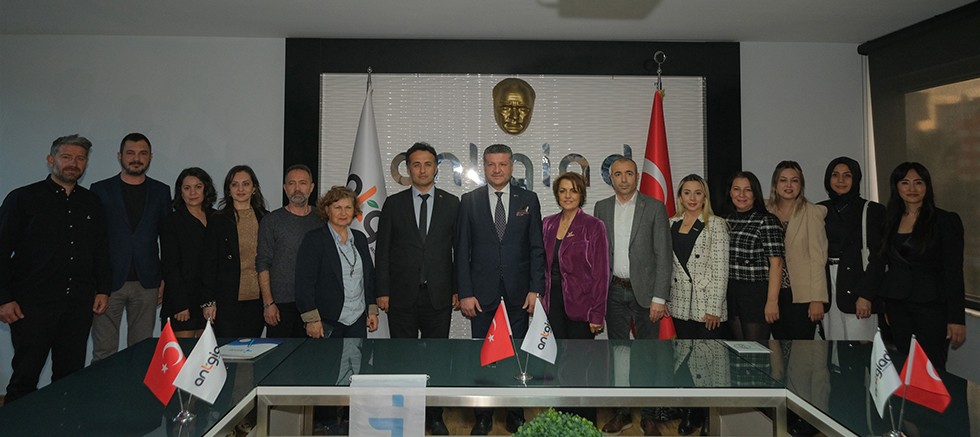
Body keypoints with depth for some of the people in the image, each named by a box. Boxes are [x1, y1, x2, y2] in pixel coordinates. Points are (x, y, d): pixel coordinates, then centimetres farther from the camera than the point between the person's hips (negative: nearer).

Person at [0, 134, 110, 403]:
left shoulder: (91, 203, 12)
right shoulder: (23, 199, 0)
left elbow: (101, 250, 16)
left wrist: (103, 289, 8)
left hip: (79, 306, 3)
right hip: (33, 306, -3)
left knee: (71, 376, 9)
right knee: (25, 378, 4)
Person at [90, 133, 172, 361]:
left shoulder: (161, 191, 9)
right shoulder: (100, 190, 5)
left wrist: (165, 279, 3)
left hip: (147, 283, 1)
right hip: (108, 281, -1)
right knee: (103, 352, 1)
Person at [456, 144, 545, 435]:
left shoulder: (528, 200, 4)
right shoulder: (469, 201, 3)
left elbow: (537, 248, 3)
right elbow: (462, 250, 1)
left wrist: (535, 289, -4)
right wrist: (465, 293, -5)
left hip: (518, 292, 1)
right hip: (482, 291, 0)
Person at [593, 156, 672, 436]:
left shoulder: (654, 207, -3)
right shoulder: (602, 208, 7)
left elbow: (663, 255, -7)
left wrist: (659, 298, -12)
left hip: (644, 291, -3)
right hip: (614, 291, 3)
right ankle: (622, 412, 24)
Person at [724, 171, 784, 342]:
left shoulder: (767, 221, -7)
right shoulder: (727, 221, 11)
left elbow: (776, 263, -12)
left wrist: (772, 301, -17)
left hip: (757, 294, -5)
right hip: (731, 294, 5)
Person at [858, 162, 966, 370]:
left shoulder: (946, 220, -3)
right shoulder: (890, 220, 9)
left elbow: (954, 272, -6)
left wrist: (957, 319, -11)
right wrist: (865, 296, 3)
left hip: (931, 305, -4)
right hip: (896, 304, 4)